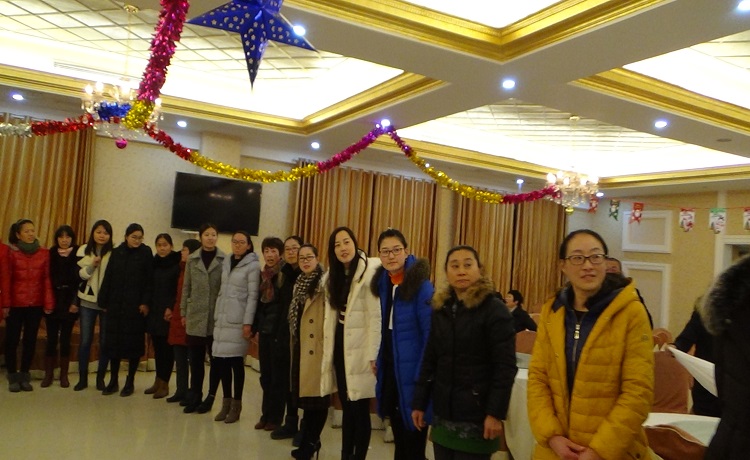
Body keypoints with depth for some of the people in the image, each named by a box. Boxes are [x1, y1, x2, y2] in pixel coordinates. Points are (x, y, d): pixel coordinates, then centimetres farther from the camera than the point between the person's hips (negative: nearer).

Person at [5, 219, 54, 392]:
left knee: (30, 340, 9)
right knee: (12, 340, 4)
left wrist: (48, 303, -3)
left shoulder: (44, 253, 1)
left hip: (36, 304, 2)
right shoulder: (12, 253, -4)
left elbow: (47, 279, 1)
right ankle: (13, 377, 18)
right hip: (15, 304, -2)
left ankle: (24, 376, 21)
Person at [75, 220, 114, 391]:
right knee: (85, 340, 4)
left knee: (105, 341, 3)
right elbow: (78, 275, -1)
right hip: (87, 301, 2)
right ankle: (82, 378, 17)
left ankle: (100, 377, 17)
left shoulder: (114, 253, -3)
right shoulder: (83, 250, 4)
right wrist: (92, 265, -18)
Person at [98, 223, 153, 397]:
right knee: (113, 341, 6)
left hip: (135, 305, -3)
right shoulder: (116, 253, 7)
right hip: (115, 305, 3)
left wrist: (146, 302, -11)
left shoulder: (146, 253, -2)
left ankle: (130, 382, 15)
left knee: (134, 342, 3)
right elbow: (108, 278, 7)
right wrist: (104, 302, 4)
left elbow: (150, 280, -5)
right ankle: (113, 381, 17)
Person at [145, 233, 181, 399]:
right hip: (154, 311, 5)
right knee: (157, 347, 11)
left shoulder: (177, 264, -8)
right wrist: (147, 305, 8)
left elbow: (180, 290, -11)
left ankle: (164, 384, 9)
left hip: (168, 312, -5)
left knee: (166, 348, 0)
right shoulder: (154, 263, 10)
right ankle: (158, 381, 21)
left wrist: (171, 309, -14)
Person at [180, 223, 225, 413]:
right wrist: (183, 312, 9)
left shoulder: (224, 260, -2)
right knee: (195, 359, 8)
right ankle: (194, 396, 18)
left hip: (216, 317, -2)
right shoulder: (192, 259, 7)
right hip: (195, 316, 2)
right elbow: (186, 287, 11)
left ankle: (211, 397, 15)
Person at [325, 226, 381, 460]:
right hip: (341, 344, 7)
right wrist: (328, 350, 9)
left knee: (360, 409, -1)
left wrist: (373, 355, -18)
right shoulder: (334, 274, 13)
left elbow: (376, 317, -16)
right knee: (346, 406, 16)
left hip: (359, 348, -7)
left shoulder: (369, 271, -12)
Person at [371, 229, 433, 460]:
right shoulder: (383, 283, 6)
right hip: (390, 368, 7)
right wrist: (379, 360, 9)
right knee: (399, 439, 19)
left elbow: (431, 334, -17)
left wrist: (422, 378, -19)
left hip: (411, 371, -7)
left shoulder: (421, 285, -16)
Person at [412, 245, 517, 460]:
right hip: (443, 412, 5)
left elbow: (505, 367, -12)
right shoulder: (440, 309, 8)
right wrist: (419, 403, 9)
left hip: (476, 414, -5)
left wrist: (496, 412, -16)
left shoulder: (494, 309, -8)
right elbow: (429, 360, 11)